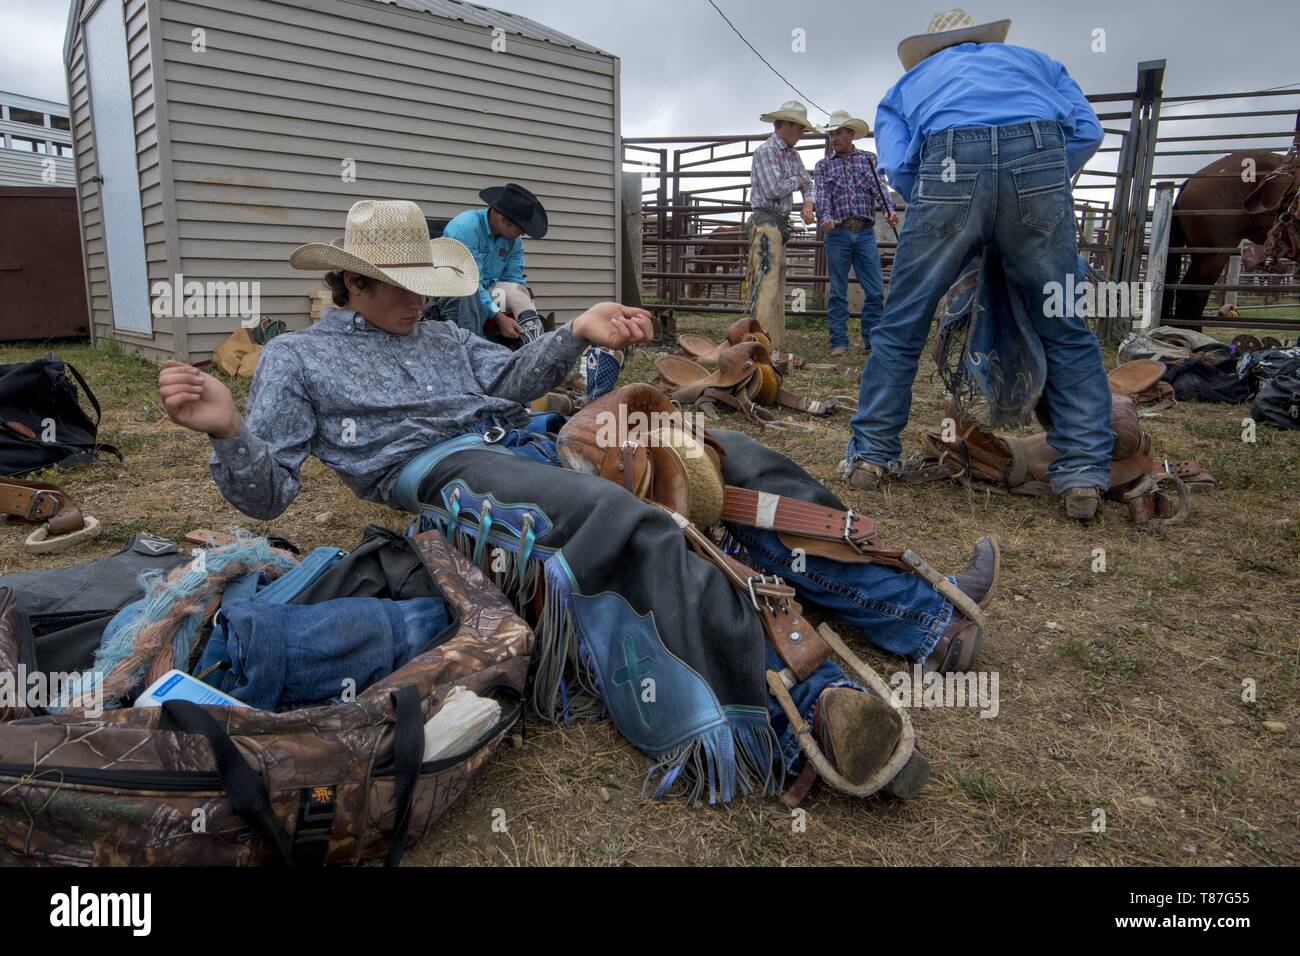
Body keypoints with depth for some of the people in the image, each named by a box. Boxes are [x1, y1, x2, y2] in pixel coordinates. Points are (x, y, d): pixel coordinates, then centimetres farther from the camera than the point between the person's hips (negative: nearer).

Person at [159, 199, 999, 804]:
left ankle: (923, 618, -8)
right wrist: (228, 429, -15)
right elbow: (267, 491, 6)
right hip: (445, 471, -6)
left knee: (733, 458, -6)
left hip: (530, 444, 7)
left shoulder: (439, 337, 30)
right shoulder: (296, 357, 16)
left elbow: (512, 378, 16)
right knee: (639, 529, -36)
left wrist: (577, 333, -1)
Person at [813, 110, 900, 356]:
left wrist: (890, 210, -20)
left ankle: (872, 339, 7)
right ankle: (839, 342, 6)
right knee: (837, 291, 1)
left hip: (865, 232, 1)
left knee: (875, 290, -2)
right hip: (837, 233, -1)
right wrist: (825, 218, -23)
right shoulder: (823, 166, 11)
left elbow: (879, 188, 0)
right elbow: (822, 196, -3)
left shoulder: (868, 159, 12)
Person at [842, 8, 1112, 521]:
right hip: (1040, 168, 1)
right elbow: (1087, 130, 20)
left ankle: (871, 455, 15)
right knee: (1066, 331, 10)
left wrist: (947, 218, 23)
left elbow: (898, 166, 14)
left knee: (900, 327, 10)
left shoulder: (908, 84, 34)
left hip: (947, 172, -1)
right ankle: (1085, 473, 8)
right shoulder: (1033, 60, 37)